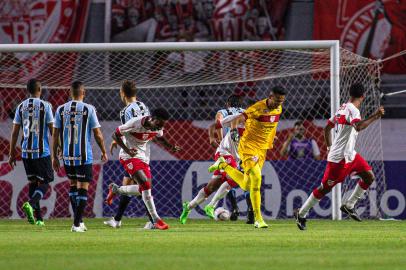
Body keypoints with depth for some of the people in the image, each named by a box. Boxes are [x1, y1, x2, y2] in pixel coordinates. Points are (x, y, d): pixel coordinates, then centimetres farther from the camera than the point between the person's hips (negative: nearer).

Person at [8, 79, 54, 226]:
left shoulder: (21, 107, 6)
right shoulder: (45, 106, -6)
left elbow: (15, 132, 7)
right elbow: (52, 130, -5)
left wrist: (12, 154, 13)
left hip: (26, 152, 4)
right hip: (42, 152, -4)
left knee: (32, 181, 13)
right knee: (45, 181, 3)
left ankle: (38, 218, 12)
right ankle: (30, 204, -23)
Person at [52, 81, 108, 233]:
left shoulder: (61, 110, 2)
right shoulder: (88, 109, -7)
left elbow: (55, 135, 3)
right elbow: (98, 134, -4)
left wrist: (54, 156, 10)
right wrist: (104, 152, 10)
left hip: (67, 156, 4)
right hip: (84, 156, -4)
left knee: (73, 185, 20)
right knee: (83, 188, 1)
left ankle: (78, 220, 21)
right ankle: (77, 224, -6)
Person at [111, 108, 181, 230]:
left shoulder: (158, 127, -4)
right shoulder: (135, 123, -23)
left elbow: (160, 138, 18)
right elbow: (115, 135, -14)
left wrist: (171, 147, -1)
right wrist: (127, 150, -25)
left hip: (143, 157, 8)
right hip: (129, 156, -8)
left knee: (143, 189, 7)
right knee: (145, 183, -23)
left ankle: (116, 189, 33)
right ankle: (156, 220, -21)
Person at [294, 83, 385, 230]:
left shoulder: (342, 108, 12)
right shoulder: (352, 110, -18)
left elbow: (327, 128, 20)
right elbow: (358, 127, -38)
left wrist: (329, 147, 25)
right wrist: (374, 116, -33)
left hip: (350, 155, 10)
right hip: (339, 158, -10)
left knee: (369, 177, 5)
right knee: (325, 188, -1)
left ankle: (349, 206, 12)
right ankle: (301, 214, 10)